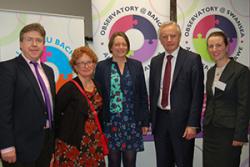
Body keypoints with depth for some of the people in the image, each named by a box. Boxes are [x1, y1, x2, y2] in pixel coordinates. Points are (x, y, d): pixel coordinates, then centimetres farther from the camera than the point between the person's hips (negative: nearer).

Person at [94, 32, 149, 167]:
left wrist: (145, 121, 3)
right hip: (110, 121, -1)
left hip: (132, 121, 1)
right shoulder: (102, 66, 1)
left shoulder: (136, 65, 5)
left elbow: (143, 95, 6)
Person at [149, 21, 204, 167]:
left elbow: (197, 94, -10)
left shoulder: (193, 59, -7)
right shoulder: (155, 61, 8)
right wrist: (152, 118, 7)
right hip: (160, 120, 4)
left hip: (182, 120, -4)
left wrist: (192, 124, -14)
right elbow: (153, 91, 11)